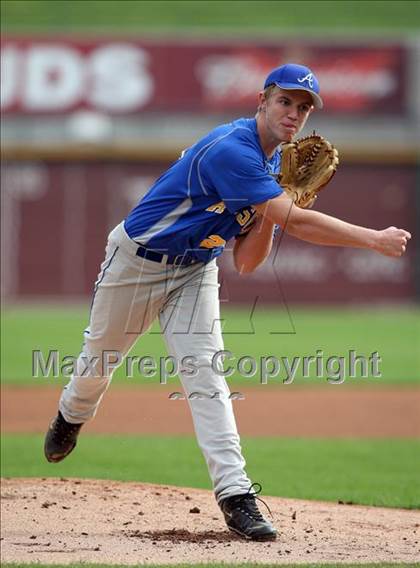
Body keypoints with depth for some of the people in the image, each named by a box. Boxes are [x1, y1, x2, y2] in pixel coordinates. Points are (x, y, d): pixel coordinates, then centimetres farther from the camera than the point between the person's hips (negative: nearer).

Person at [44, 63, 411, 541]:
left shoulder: (274, 161, -2)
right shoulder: (231, 150, -30)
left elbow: (245, 264, -3)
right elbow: (294, 221, -39)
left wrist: (264, 219, -22)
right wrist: (375, 240, -41)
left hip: (195, 271, 6)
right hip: (137, 261, -6)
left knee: (204, 371, -12)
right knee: (99, 358, 14)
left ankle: (235, 494, -21)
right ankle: (71, 416, 49)